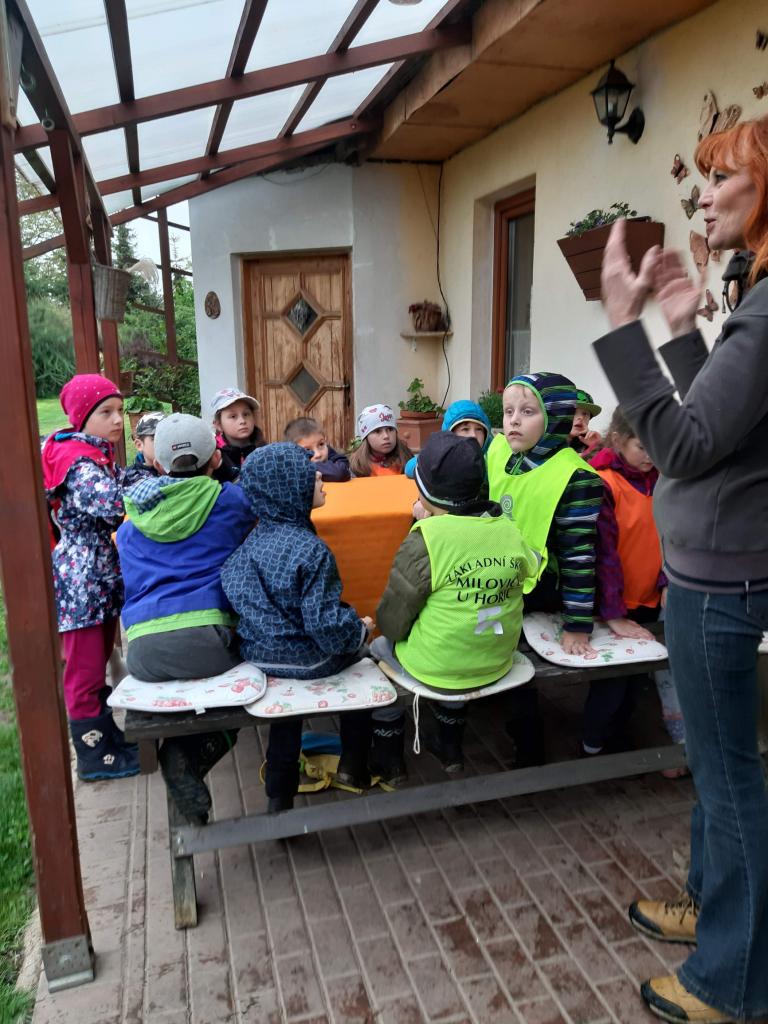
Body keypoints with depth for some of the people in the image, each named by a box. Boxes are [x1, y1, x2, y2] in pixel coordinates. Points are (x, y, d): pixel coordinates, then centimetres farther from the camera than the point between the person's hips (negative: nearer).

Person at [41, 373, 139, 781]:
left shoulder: (98, 455, 11)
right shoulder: (80, 464, -20)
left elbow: (110, 510, 13)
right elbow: (115, 506, -34)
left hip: (102, 576, 10)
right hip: (82, 580, -10)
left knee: (98, 665, 20)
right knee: (85, 673, 4)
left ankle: (107, 738, 34)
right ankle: (95, 757, 17)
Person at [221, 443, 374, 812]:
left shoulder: (248, 543, -6)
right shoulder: (310, 551, -26)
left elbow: (234, 597, 4)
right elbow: (326, 625, -26)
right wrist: (359, 628, -6)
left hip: (258, 654, 6)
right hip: (308, 660, -5)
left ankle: (279, 793, 42)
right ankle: (353, 767, 33)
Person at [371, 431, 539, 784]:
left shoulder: (426, 538, -26)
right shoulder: (508, 529, -10)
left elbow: (391, 622, -18)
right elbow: (530, 568, 10)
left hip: (438, 669, -5)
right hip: (496, 665, 5)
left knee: (380, 647, 25)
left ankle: (387, 758, 34)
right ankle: (450, 747, 46)